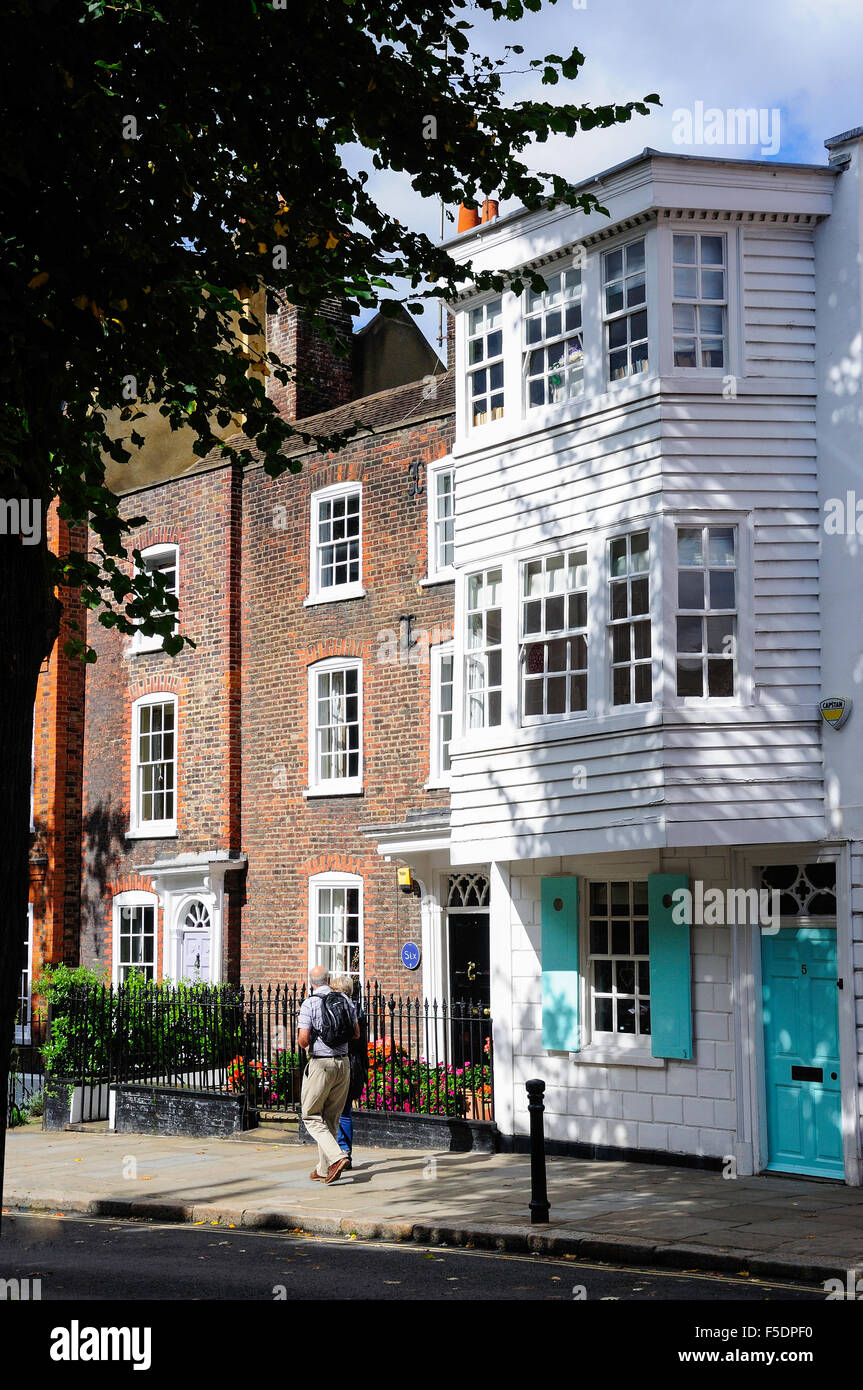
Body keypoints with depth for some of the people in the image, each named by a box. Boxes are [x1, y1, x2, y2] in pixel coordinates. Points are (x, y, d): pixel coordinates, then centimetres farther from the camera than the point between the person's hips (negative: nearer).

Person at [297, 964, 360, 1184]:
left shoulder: (309, 1003, -11)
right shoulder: (345, 1001, 5)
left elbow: (303, 1039, -16)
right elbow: (356, 1034, 12)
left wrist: (305, 1044, 6)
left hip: (320, 1064, -5)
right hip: (343, 1063, 5)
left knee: (312, 1116, 5)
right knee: (331, 1118, 14)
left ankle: (336, 1157, -14)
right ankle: (323, 1170, 17)